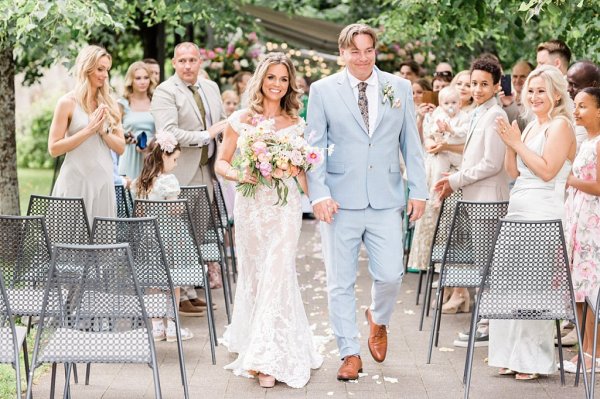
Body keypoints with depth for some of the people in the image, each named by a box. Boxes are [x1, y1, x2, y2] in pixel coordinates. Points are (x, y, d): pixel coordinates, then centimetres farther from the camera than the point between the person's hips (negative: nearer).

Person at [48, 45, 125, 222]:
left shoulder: (110, 104, 10)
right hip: (76, 179, -4)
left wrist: (103, 131, -8)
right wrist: (88, 130, -13)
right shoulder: (68, 103, -4)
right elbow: (53, 148, -8)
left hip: (104, 180, 4)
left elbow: (121, 148, 10)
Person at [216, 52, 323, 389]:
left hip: (285, 207, -1)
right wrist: (238, 175, -14)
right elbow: (221, 163, 6)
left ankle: (270, 359, -6)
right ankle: (251, 344, 28)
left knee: (277, 274, -9)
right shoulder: (240, 120, 3)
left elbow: (303, 172, 5)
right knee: (253, 276, 9)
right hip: (250, 206, 1)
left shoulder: (297, 125, 4)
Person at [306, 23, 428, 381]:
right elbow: (314, 146, 1)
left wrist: (419, 190, 3)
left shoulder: (400, 88, 7)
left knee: (390, 275, -3)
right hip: (340, 201, -1)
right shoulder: (323, 90, 2)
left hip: (386, 200, 1)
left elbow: (411, 144, 9)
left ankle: (379, 319, 30)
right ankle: (351, 353, 16)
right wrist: (319, 194, -8)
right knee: (341, 282, 3)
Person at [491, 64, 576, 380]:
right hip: (517, 212, 8)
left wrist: (518, 143, -11)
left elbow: (547, 170, -16)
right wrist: (510, 145, 0)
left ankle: (535, 360, 1)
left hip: (543, 214, -8)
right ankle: (512, 356, 16)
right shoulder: (531, 127, 18)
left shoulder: (560, 125, -7)